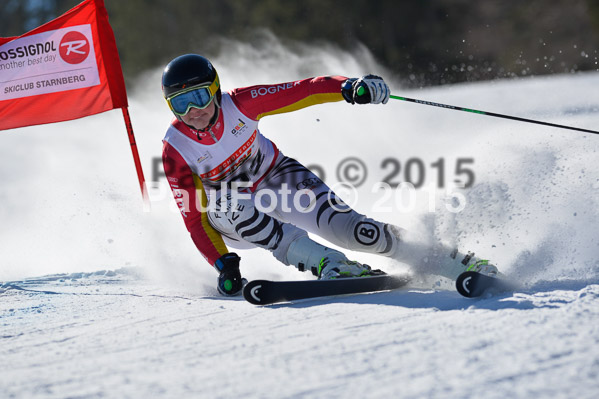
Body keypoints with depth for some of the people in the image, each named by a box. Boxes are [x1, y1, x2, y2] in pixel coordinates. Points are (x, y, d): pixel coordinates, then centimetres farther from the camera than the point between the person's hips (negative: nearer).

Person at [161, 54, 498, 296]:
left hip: (278, 178, 0)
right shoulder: (176, 151, -22)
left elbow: (300, 92, -23)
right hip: (234, 212, 0)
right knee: (226, 206, -37)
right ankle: (326, 264, -39)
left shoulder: (239, 104, -22)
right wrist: (223, 264, -32)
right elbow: (195, 217, -19)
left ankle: (450, 261, -6)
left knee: (350, 230, -20)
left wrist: (348, 87, -41)